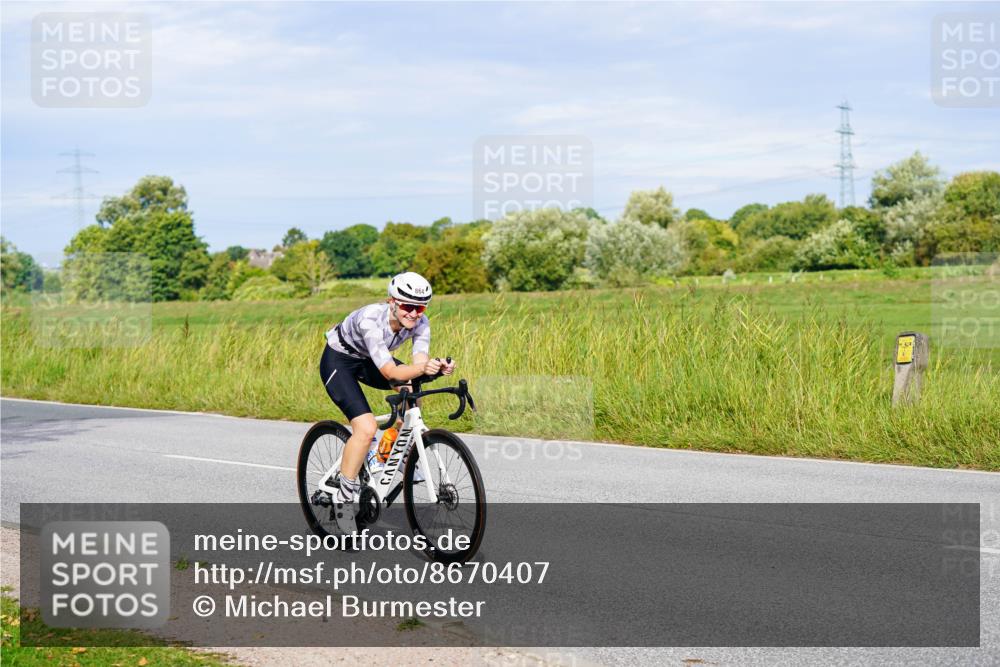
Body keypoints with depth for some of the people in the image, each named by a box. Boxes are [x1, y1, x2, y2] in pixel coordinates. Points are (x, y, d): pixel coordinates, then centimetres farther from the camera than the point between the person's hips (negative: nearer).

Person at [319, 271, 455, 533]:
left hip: (368, 361, 7)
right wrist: (422, 368, -57)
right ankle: (343, 498, -9)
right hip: (338, 361, -7)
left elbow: (418, 363, -27)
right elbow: (390, 372, -41)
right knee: (366, 428, -23)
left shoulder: (420, 323, -18)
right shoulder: (371, 320, -37)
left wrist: (437, 368, -48)